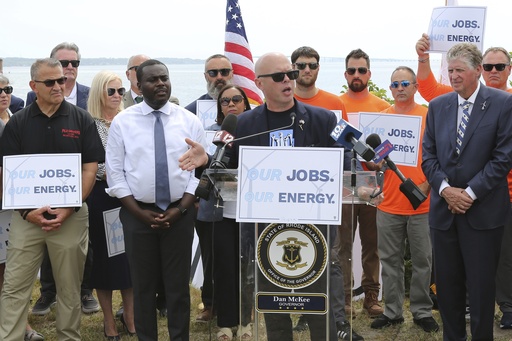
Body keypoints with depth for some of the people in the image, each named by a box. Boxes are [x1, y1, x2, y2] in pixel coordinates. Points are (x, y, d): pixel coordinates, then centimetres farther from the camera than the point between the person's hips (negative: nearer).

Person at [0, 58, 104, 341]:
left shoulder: (82, 120, 2)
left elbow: (90, 169, -1)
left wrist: (70, 209, -11)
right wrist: (27, 210, -10)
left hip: (71, 217, -1)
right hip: (26, 217, 1)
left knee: (70, 287, 8)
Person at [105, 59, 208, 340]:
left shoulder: (189, 121, 2)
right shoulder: (122, 122, -1)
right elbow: (115, 172, -2)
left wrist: (181, 208, -8)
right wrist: (140, 212, -8)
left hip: (179, 213, 1)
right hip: (137, 214, 0)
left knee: (178, 285, 8)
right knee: (143, 285, 8)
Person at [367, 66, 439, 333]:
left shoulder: (428, 116, 1)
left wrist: (427, 184, -12)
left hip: (421, 204, -2)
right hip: (389, 204, 2)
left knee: (422, 260, 5)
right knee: (390, 261, 8)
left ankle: (422, 311, 17)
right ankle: (392, 311, 18)